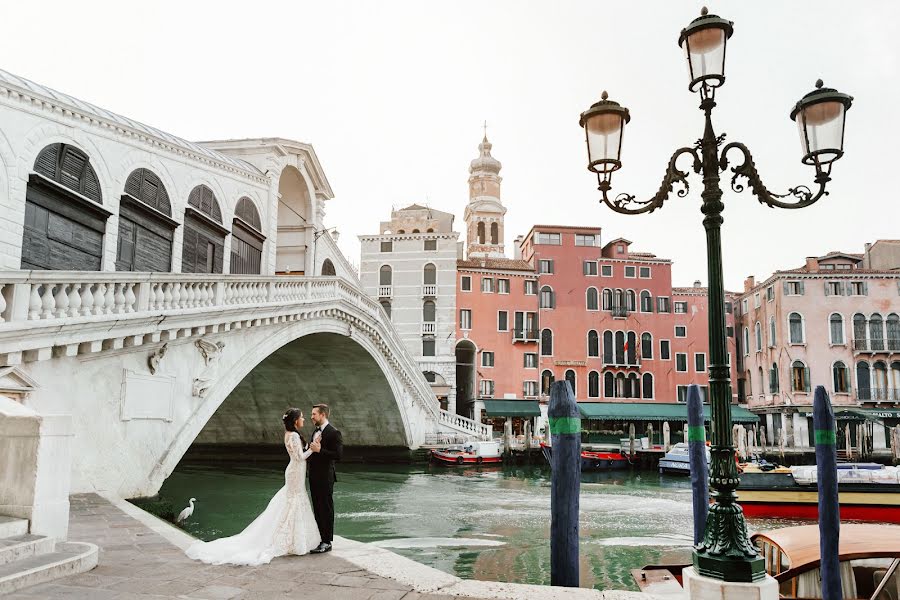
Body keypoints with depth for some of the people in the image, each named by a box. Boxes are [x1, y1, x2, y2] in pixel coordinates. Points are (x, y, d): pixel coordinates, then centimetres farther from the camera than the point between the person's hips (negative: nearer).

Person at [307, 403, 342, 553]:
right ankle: (319, 538, 25)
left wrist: (319, 450, -22)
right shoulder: (316, 431, 14)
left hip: (325, 478, -9)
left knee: (326, 509, -1)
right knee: (317, 509, 15)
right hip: (314, 477, 9)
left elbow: (338, 455, -20)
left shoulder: (333, 433, -14)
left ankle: (327, 542, 6)